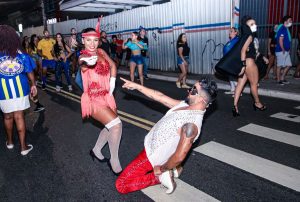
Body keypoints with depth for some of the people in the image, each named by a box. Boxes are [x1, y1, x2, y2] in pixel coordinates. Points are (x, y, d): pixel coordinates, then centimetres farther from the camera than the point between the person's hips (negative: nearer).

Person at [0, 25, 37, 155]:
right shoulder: (22, 55, -7)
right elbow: (30, 73, 0)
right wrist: (33, 85, 14)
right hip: (19, 89, 1)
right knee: (19, 117, 7)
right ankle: (23, 146, 13)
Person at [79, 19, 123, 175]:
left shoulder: (101, 52, 3)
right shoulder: (83, 56, -17)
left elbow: (112, 65, 18)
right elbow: (82, 65, -42)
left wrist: (112, 83, 6)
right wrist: (87, 62, -66)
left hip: (107, 97, 8)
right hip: (93, 99, -8)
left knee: (111, 127, 18)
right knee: (116, 124, -23)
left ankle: (96, 151, 41)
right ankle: (114, 162, -6)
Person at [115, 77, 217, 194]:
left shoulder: (191, 124, -32)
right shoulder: (185, 104, -5)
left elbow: (180, 157, -31)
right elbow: (160, 97, 2)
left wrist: (161, 169, -15)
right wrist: (136, 86, 4)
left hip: (152, 155, -9)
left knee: (120, 185, -7)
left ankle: (161, 176, 0)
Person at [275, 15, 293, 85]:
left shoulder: (286, 29, 17)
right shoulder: (282, 29, -12)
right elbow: (280, 40, -19)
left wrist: (288, 49, 15)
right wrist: (283, 50, -18)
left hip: (286, 51, 10)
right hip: (281, 51, -10)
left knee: (288, 65, 11)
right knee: (280, 66, -3)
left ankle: (282, 78, 20)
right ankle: (278, 80, 5)